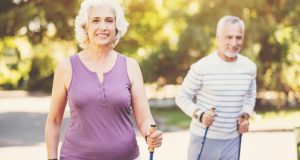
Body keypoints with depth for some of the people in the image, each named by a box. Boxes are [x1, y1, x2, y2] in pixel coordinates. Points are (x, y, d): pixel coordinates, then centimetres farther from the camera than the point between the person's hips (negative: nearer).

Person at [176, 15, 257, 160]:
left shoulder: (249, 67, 2)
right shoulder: (201, 67, -12)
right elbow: (182, 97, -4)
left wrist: (245, 116, 1)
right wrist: (199, 115, -20)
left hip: (232, 140, 4)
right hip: (204, 139, -3)